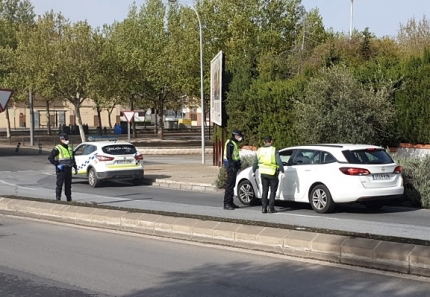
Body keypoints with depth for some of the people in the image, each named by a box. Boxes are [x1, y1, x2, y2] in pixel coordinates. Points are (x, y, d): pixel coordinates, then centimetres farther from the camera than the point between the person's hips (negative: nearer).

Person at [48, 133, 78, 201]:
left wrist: (75, 168, 19)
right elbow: (50, 157, -12)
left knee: (68, 185, 11)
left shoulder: (70, 148, 16)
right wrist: (57, 165, -16)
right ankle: (58, 198, 0)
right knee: (59, 185, -5)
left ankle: (69, 199, 19)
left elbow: (73, 159, 25)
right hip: (61, 170, -7)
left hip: (68, 169, 7)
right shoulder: (57, 148, -7)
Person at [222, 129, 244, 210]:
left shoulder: (234, 143, 18)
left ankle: (230, 202, 20)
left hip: (234, 165, 11)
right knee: (230, 184, -11)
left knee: (232, 184, 14)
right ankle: (226, 204, -10)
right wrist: (232, 166, -25)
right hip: (231, 165, -11)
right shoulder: (230, 143, -14)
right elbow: (228, 156, -22)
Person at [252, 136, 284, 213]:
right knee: (273, 191, 6)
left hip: (263, 173, 4)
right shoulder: (274, 150, -9)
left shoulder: (259, 150, 4)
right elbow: (279, 162, -15)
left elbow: (255, 162, 11)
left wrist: (253, 171, 22)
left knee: (265, 190, 13)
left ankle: (264, 208, 9)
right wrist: (282, 171, -10)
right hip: (272, 173, -4)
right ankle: (271, 208, 2)